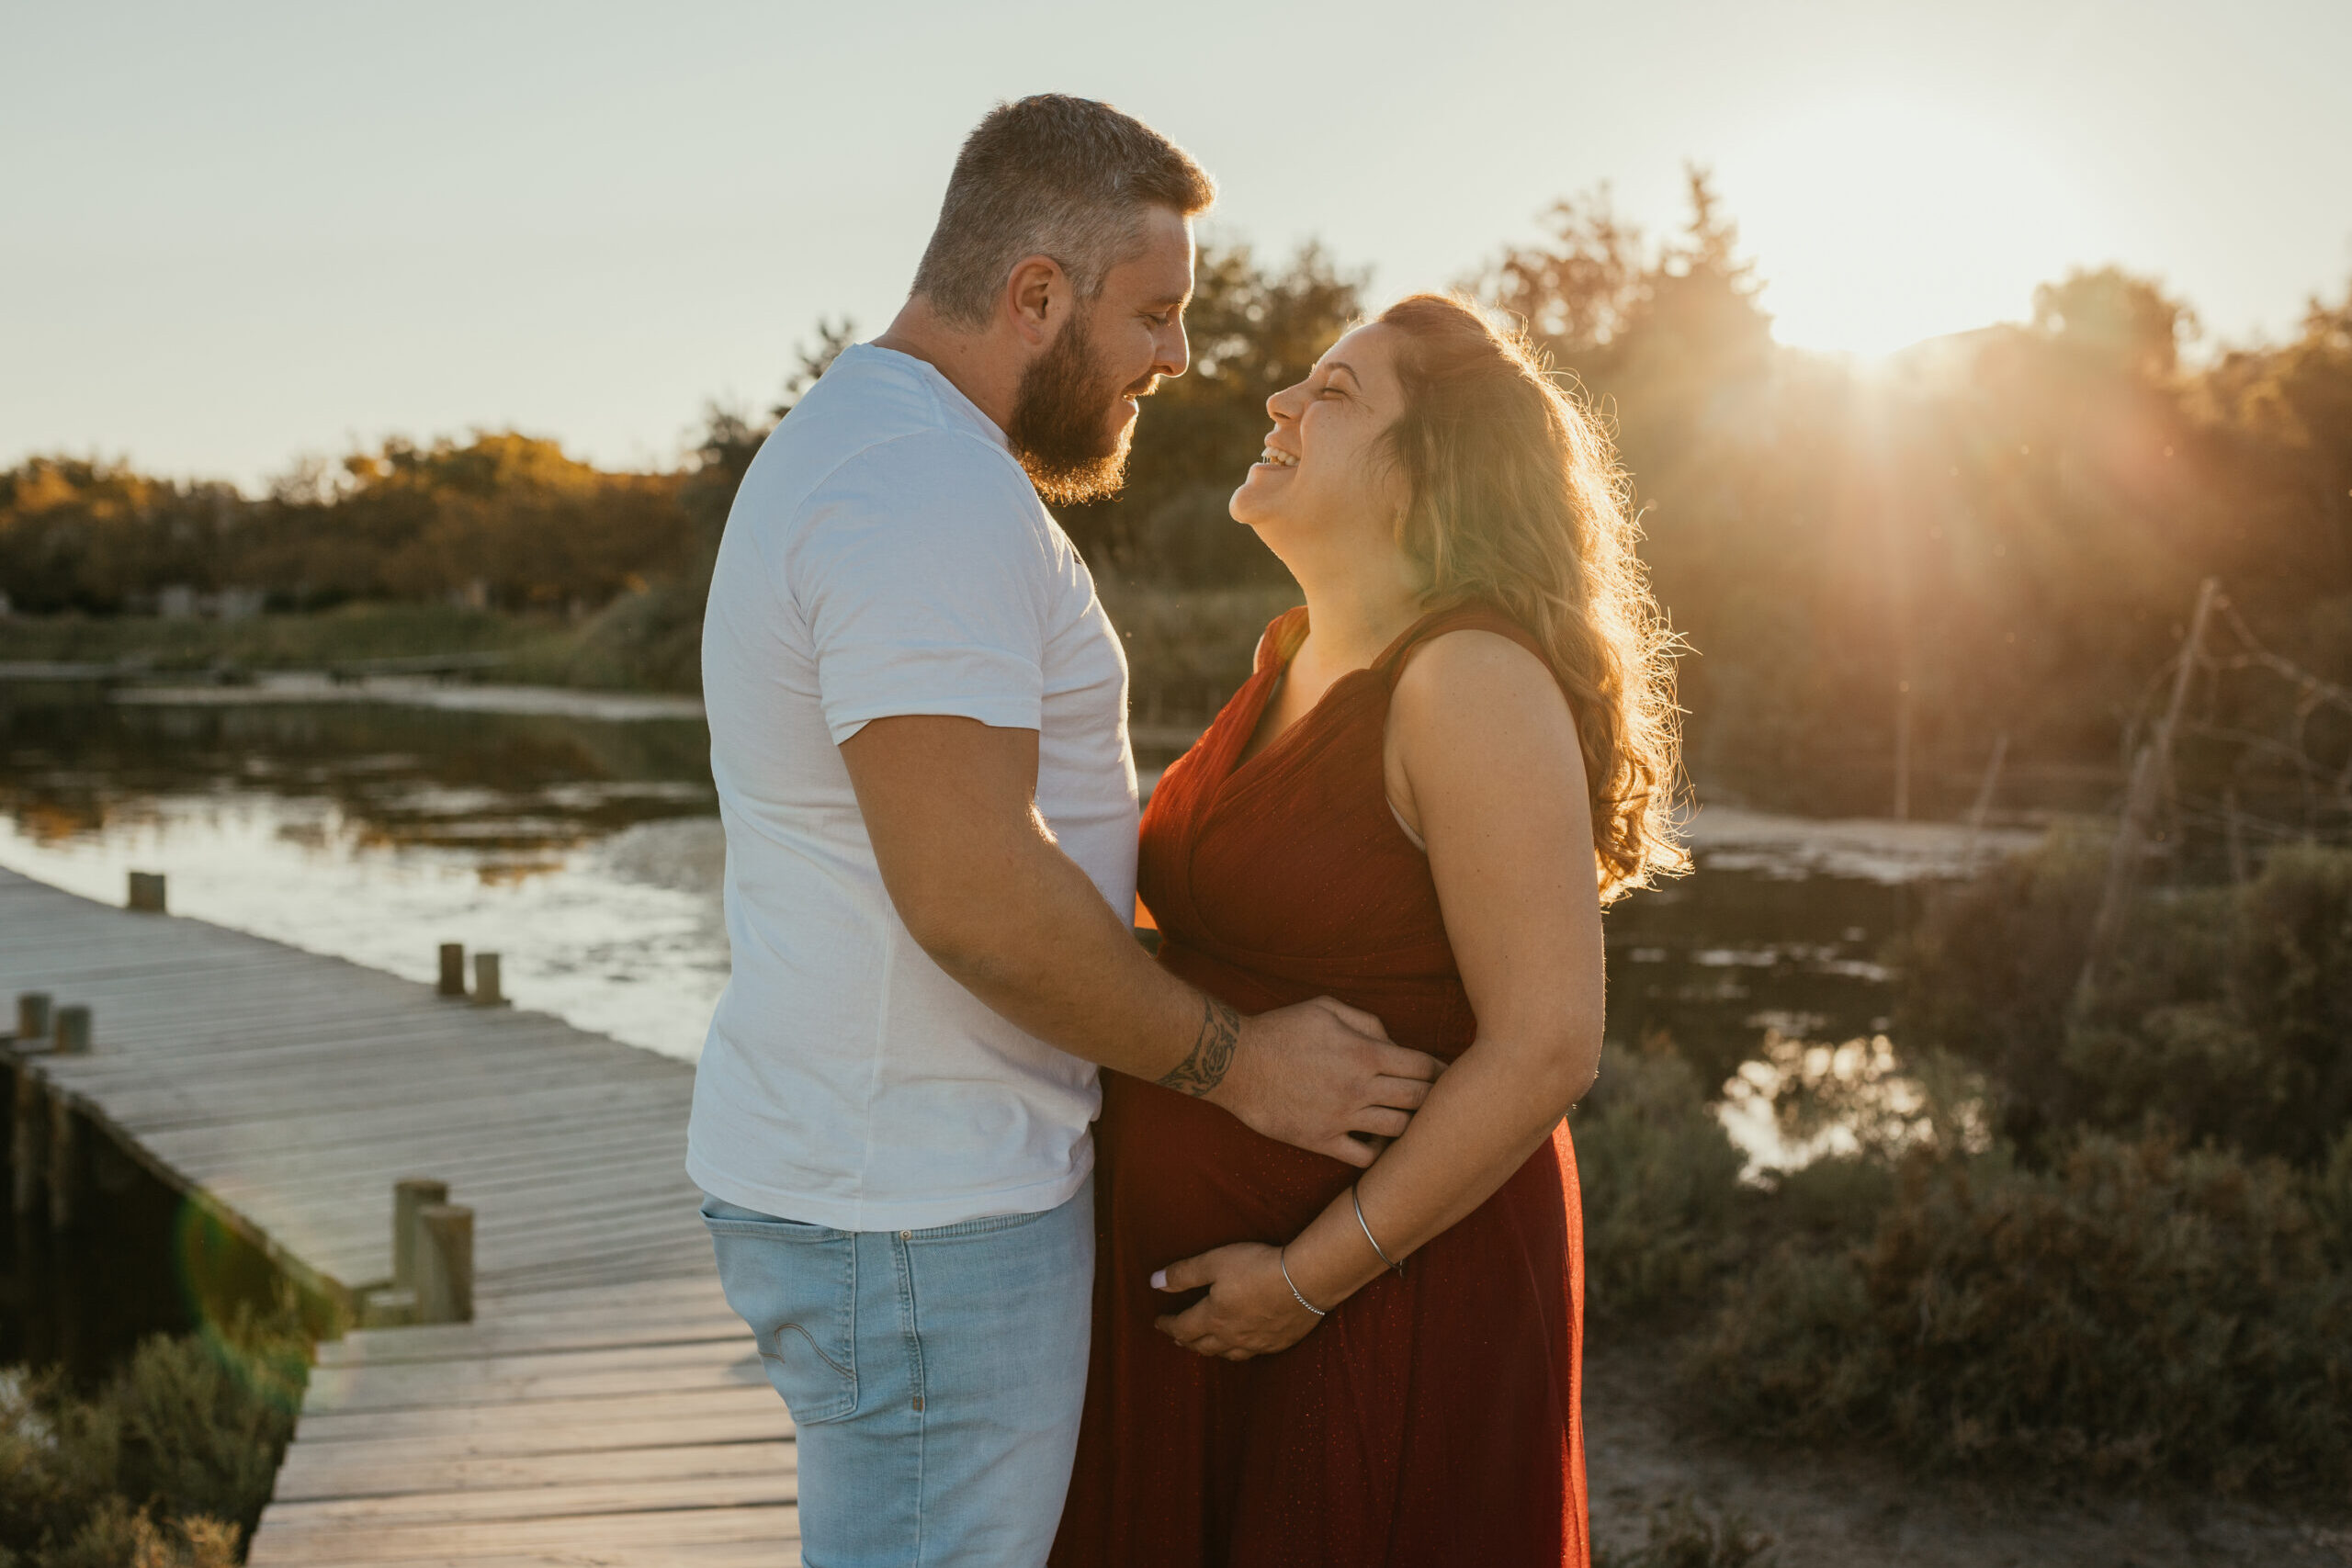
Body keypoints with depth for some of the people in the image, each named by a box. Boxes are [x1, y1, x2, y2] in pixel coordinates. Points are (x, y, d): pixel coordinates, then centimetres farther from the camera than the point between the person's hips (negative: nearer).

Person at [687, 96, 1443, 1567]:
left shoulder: (860, 446, 15)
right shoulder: (933, 492, -21)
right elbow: (974, 895, -27)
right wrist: (1231, 1058, -14)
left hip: (874, 1171, 11)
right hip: (920, 1219, -11)